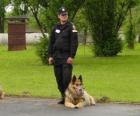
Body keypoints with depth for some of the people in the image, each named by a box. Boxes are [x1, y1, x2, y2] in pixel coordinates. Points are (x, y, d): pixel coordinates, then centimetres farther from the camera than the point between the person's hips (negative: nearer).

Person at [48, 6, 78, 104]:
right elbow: (51, 42, 16)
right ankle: (63, 97, 16)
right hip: (56, 57, 5)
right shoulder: (55, 28, 14)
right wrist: (50, 56, 8)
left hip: (67, 57, -5)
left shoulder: (71, 27, -2)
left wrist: (71, 56, -16)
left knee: (67, 78, -11)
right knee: (59, 79, 7)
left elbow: (74, 43, -9)